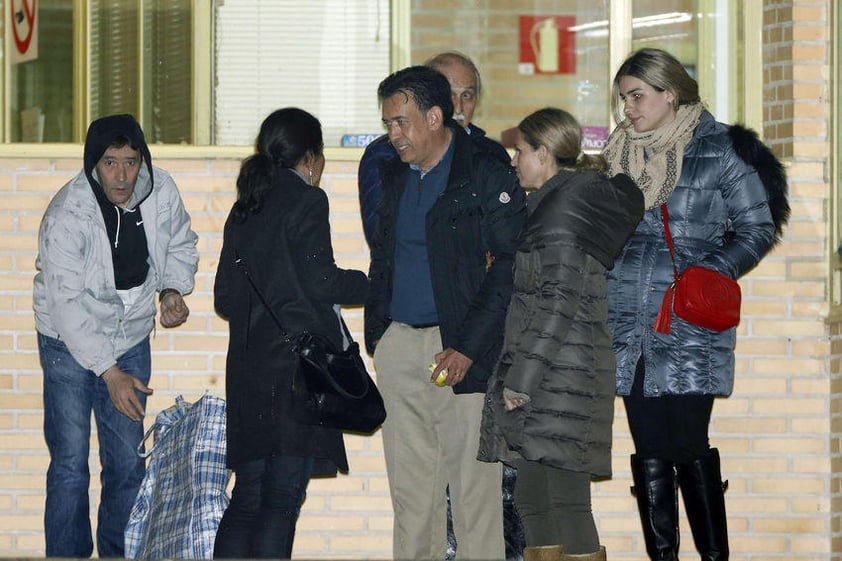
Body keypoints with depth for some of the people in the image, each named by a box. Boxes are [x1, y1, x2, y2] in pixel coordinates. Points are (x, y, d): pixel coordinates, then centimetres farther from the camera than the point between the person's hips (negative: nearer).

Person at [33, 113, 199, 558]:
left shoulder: (161, 191, -11)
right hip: (69, 343, -4)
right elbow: (66, 304, -25)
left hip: (131, 340, 4)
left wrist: (172, 290, -11)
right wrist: (109, 373, -28)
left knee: (128, 463, 9)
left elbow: (180, 246, 10)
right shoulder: (67, 216, -26)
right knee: (70, 464, -4)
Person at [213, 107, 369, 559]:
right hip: (296, 364, -7)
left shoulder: (244, 209, 16)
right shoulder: (306, 201, -6)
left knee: (248, 498, 9)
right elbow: (320, 282, -13)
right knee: (282, 497, -6)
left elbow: (225, 298, 16)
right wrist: (371, 283, 3)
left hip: (248, 365, 7)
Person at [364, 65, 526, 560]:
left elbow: (512, 268, -11)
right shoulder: (395, 177, 15)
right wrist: (376, 332, 12)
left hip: (461, 353, -6)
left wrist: (467, 347, -16)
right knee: (409, 483, 9)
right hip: (399, 344, 7)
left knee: (472, 482, -5)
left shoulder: (489, 177, -7)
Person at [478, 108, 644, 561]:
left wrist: (521, 378, -18)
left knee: (566, 502, -10)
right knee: (532, 501, 13)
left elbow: (559, 302, -18)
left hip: (558, 378, -10)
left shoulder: (563, 209, -12)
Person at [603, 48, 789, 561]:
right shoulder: (621, 153, 14)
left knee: (689, 447, -8)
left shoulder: (720, 149, -1)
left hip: (690, 330, -5)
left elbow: (758, 229, 0)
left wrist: (714, 269, -15)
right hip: (630, 326, 5)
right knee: (650, 451, 5)